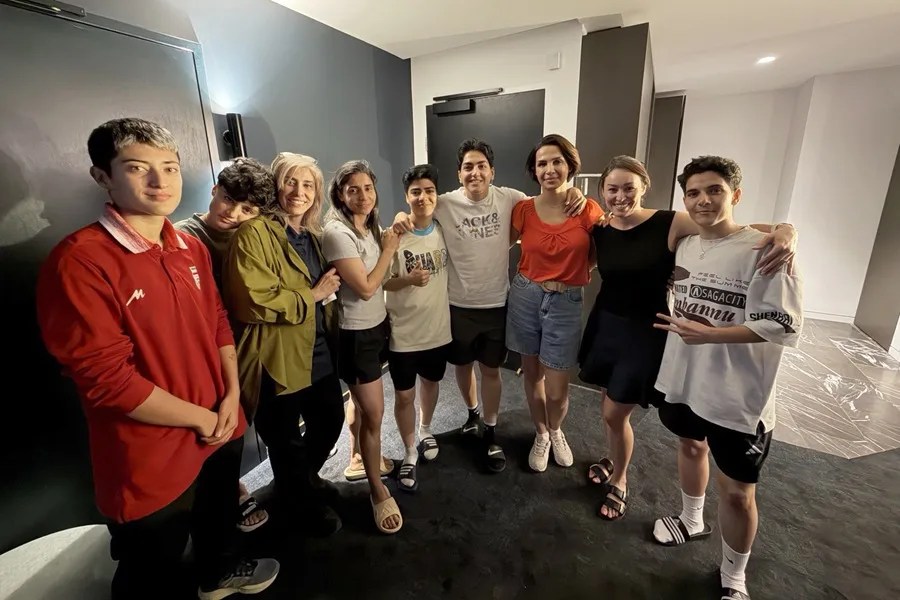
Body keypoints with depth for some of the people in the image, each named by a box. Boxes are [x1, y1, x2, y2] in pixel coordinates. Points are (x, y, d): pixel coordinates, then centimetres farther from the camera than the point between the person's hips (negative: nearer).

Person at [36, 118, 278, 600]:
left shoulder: (191, 248, 2)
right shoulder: (78, 261, -21)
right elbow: (106, 379, -24)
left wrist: (231, 396, -4)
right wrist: (202, 417, -15)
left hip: (220, 431, 7)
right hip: (150, 462, -7)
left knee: (219, 519, 34)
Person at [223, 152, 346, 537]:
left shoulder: (311, 235, 11)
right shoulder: (254, 233, -16)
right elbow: (255, 301, -26)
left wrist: (327, 292, 8)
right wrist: (313, 296, -17)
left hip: (318, 354, 8)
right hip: (278, 359, -8)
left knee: (331, 421, 22)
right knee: (286, 440, 14)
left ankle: (305, 481, 51)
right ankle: (299, 505, 42)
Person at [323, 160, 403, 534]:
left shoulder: (369, 227, 5)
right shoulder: (337, 233, -19)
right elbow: (365, 287, -21)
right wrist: (389, 249, -13)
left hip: (378, 325, 8)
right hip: (356, 334, -8)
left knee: (362, 403, 24)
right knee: (374, 414, 1)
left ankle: (359, 456, 47)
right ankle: (378, 492, 20)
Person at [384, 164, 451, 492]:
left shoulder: (444, 230, -4)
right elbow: (381, 283, -11)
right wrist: (409, 280, -28)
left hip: (438, 327, 4)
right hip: (403, 332, -3)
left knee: (431, 382, 23)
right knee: (404, 394, 8)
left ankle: (425, 430, 51)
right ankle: (410, 453, 32)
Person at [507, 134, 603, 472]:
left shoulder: (588, 210, -6)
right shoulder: (524, 210, -3)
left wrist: (575, 277, -2)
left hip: (566, 302, -1)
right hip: (525, 296, 2)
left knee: (557, 389, 3)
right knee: (532, 375, 14)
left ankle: (556, 432, 38)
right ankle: (541, 436, 40)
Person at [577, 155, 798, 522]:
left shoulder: (670, 224, -15)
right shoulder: (599, 230, -1)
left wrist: (784, 230, -37)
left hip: (645, 332, -4)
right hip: (605, 324, 5)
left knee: (615, 413, 4)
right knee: (609, 405, 19)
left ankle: (619, 480, 32)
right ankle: (614, 459, 48)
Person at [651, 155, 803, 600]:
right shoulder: (685, 245, 5)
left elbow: (785, 327, -20)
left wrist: (710, 334, -27)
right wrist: (677, 324, 8)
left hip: (738, 396, -6)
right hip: (683, 379, 7)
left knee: (736, 491, 7)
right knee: (690, 446, 25)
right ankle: (691, 522, 52)